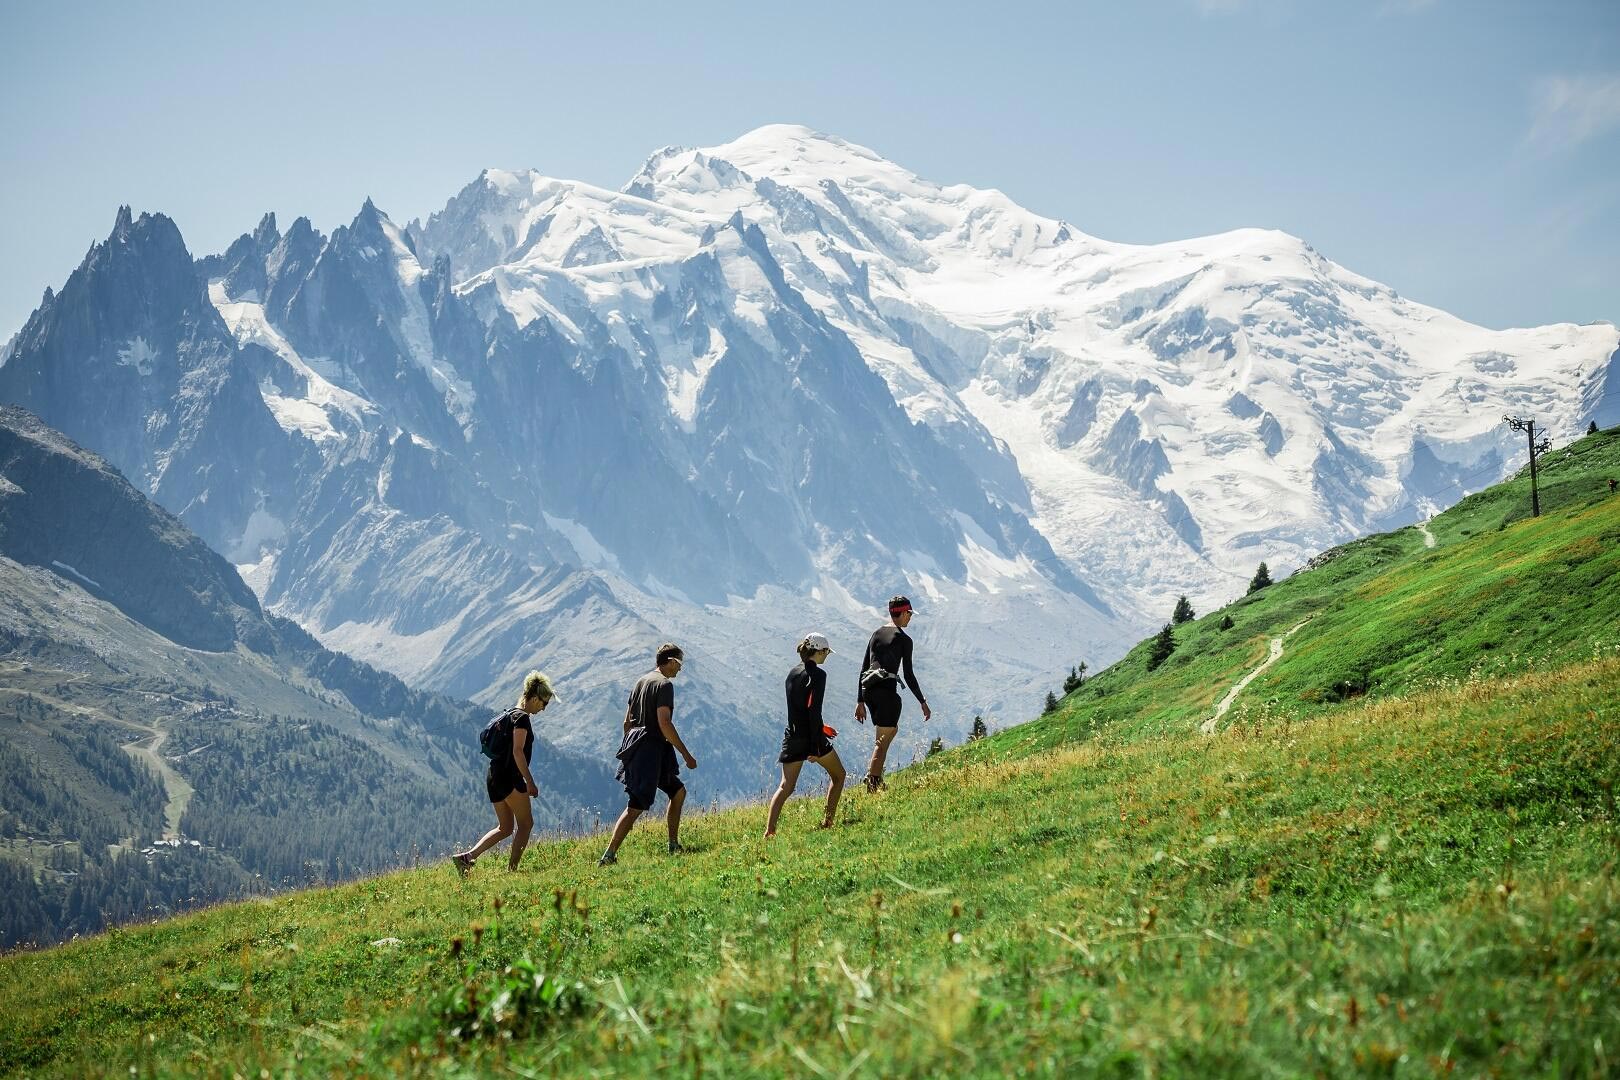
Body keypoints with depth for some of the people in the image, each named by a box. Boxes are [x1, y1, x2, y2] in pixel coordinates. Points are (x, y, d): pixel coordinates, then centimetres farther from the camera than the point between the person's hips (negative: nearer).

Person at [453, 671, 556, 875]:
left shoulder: (511, 714, 19)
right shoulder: (522, 718, -10)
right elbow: (517, 751, -19)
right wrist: (530, 781, -19)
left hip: (494, 776, 9)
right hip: (509, 777, -9)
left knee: (505, 828, 12)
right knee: (526, 823, 0)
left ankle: (466, 857, 0)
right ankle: (512, 868, -4)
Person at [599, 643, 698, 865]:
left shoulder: (642, 681, 16)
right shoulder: (665, 684, -12)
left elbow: (627, 721, 19)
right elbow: (664, 724, -21)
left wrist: (629, 748, 27)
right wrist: (686, 755, -17)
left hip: (636, 748, 10)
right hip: (651, 750, -10)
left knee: (678, 791, 19)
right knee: (636, 806, -10)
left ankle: (674, 846, 21)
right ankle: (608, 856, -13)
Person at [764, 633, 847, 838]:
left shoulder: (792, 673, 11)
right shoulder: (817, 674, -12)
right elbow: (814, 711, -18)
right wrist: (815, 747, -19)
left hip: (792, 737, 6)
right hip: (811, 738, -6)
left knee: (786, 786, 2)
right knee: (838, 775, 18)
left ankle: (769, 830, -13)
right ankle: (828, 820, 16)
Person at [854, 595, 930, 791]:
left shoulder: (876, 634, 14)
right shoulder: (904, 639, -4)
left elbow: (863, 669, 14)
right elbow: (908, 675, -6)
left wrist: (860, 701, 18)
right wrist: (922, 702, 3)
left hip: (868, 691, 7)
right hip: (887, 691, -7)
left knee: (892, 729, 23)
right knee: (883, 741, -3)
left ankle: (877, 777, 19)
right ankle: (872, 781, -10)